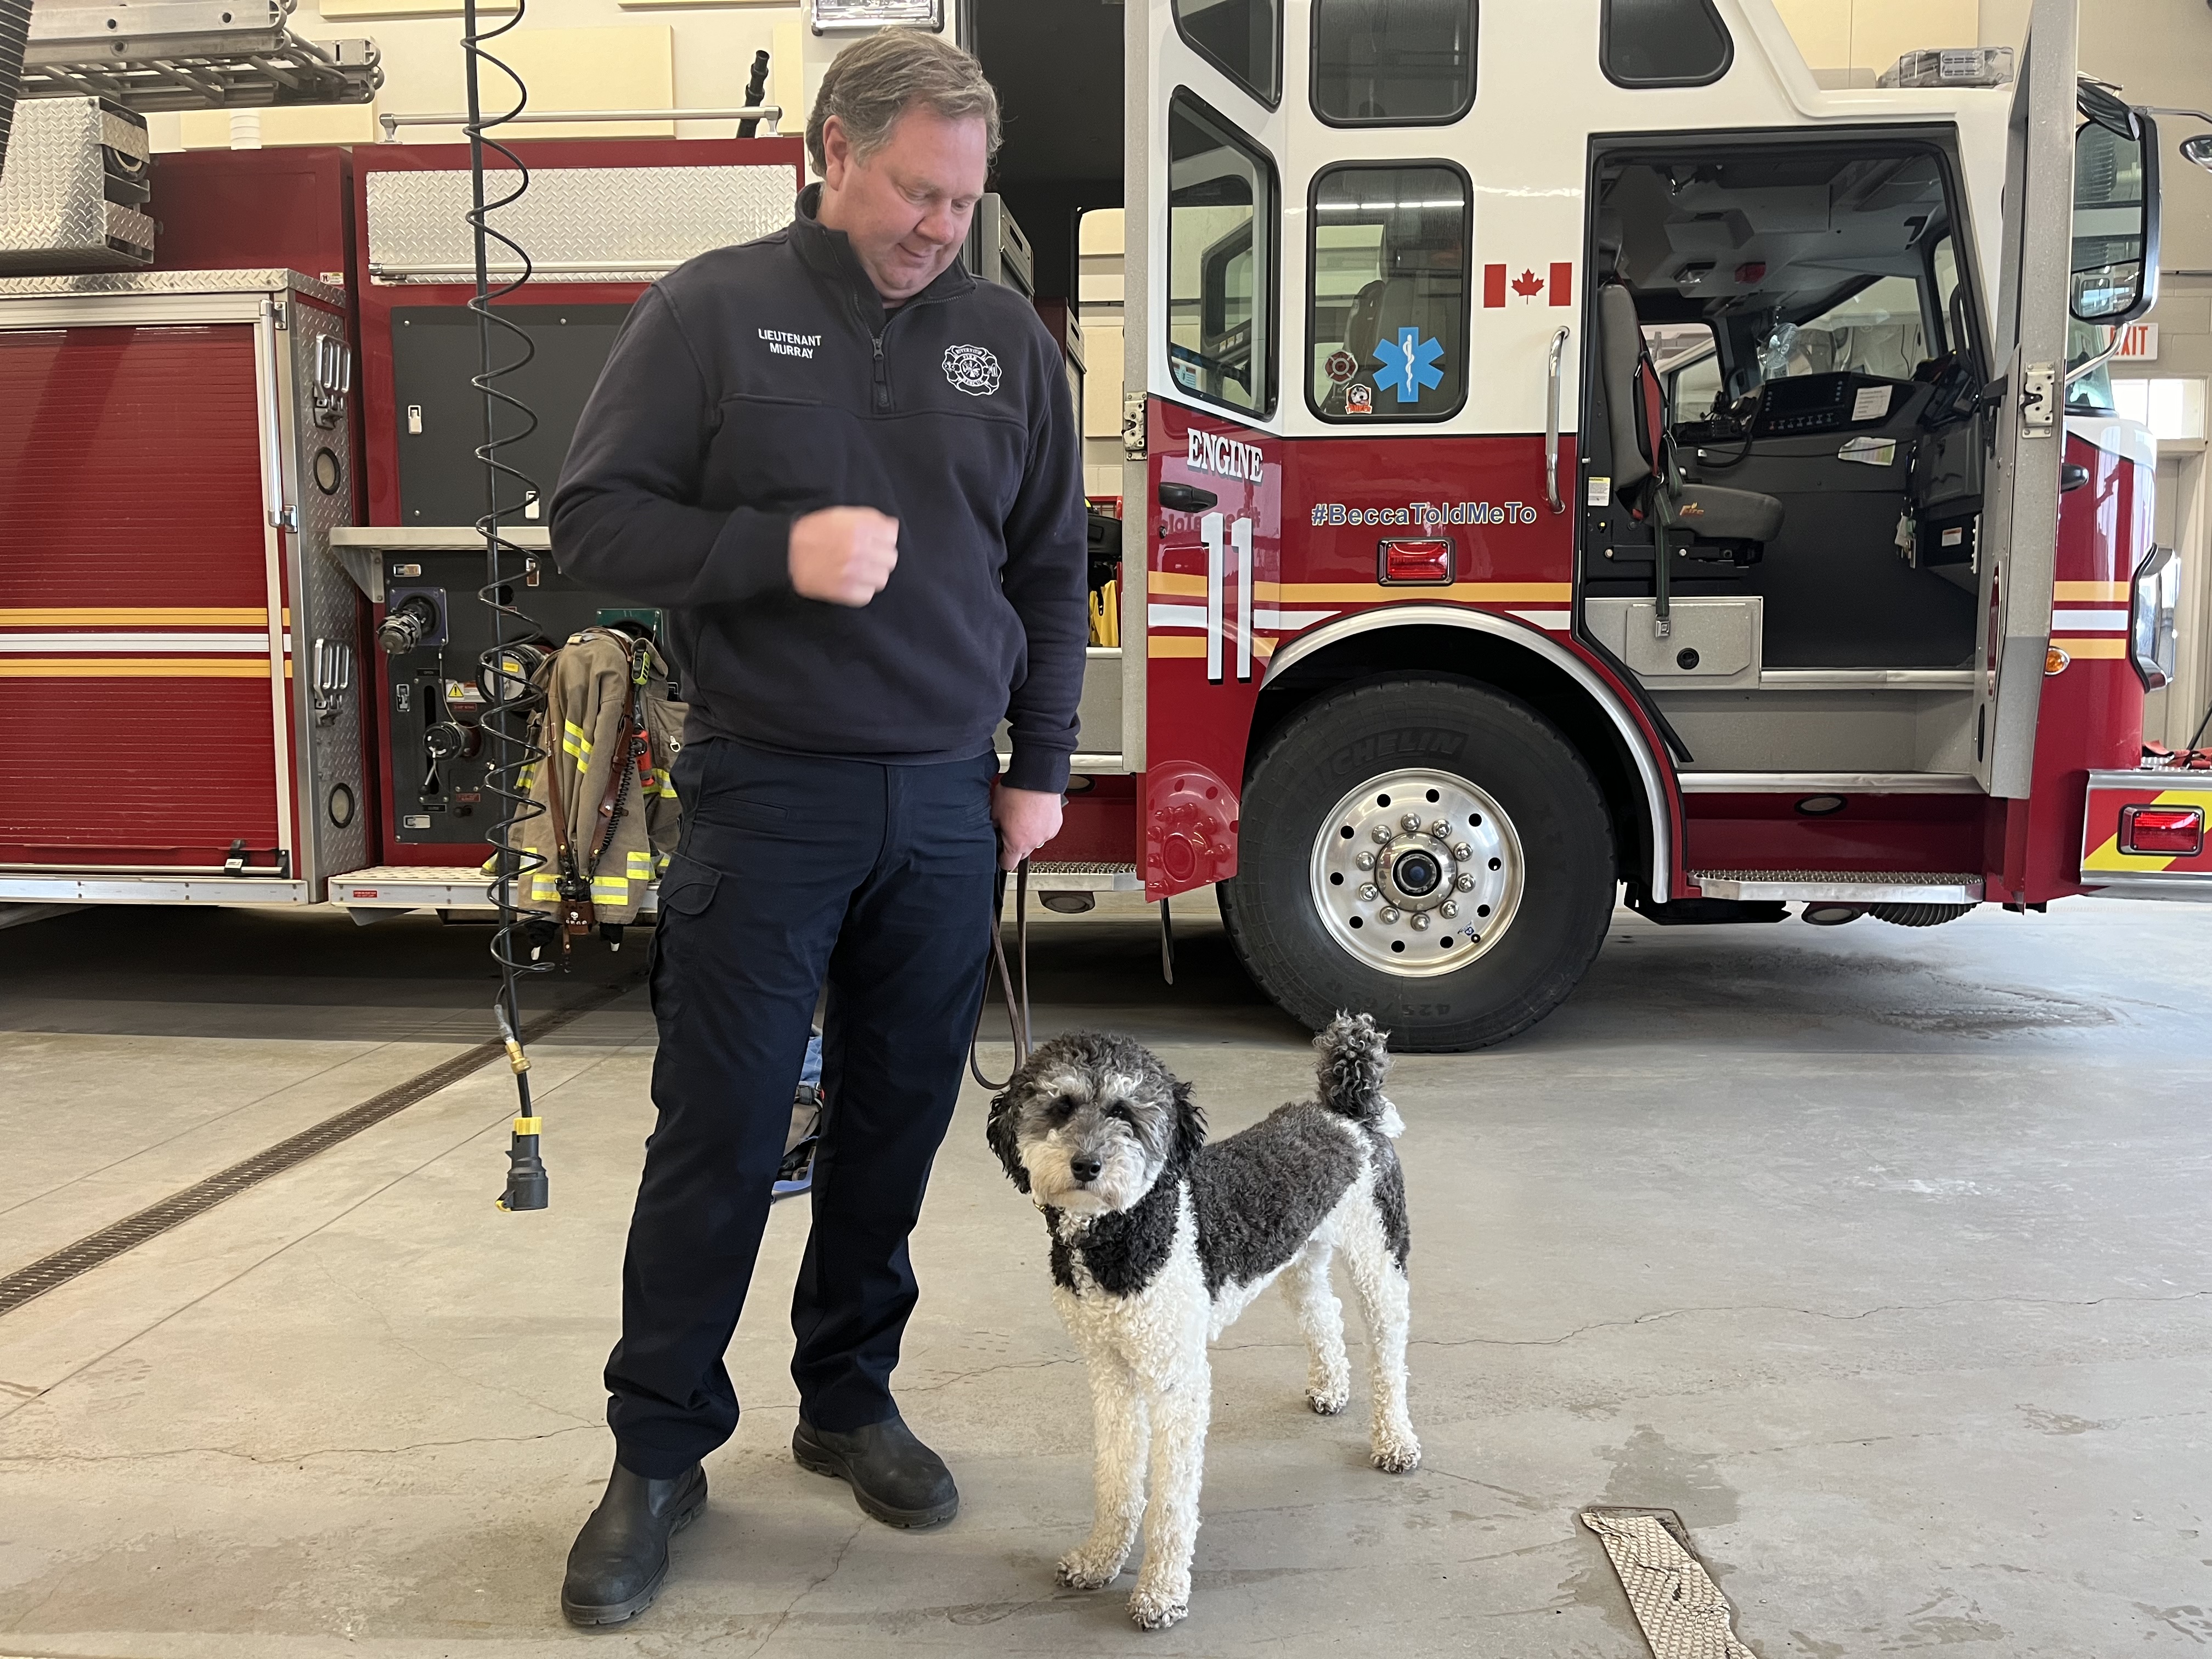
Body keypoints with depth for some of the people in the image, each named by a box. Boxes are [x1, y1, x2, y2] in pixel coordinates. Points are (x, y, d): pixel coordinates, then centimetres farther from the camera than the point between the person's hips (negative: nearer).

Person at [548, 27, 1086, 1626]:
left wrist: (1040, 767, 8)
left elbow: (1050, 570, 12)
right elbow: (595, 519, -3)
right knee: (718, 1135, 2)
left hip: (946, 807, 3)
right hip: (766, 796, -3)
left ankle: (850, 1397, 30)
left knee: (897, 1123, 11)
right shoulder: (710, 313, 0)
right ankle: (660, 1452, 18)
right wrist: (779, 549, -17)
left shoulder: (1007, 338, 8)